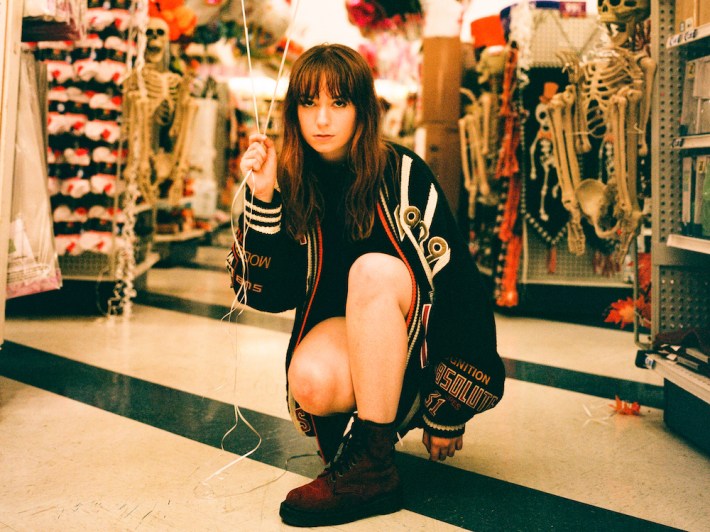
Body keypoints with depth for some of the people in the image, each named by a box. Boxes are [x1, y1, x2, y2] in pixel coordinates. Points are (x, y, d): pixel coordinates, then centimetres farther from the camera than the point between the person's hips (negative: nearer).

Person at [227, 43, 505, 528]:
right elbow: (269, 294, -8)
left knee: (373, 269, -32)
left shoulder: (403, 175, -15)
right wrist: (263, 199, -21)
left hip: (421, 339, -1)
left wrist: (445, 415, -16)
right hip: (344, 329, 2)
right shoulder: (292, 182, -4)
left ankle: (371, 460, -25)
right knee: (311, 383, -31)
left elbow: (453, 284, -16)